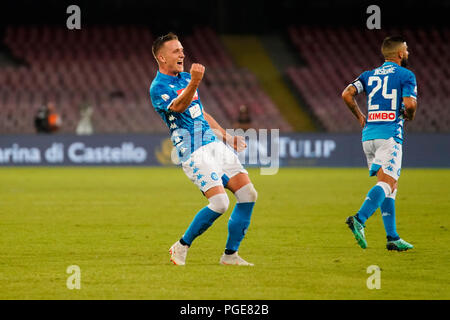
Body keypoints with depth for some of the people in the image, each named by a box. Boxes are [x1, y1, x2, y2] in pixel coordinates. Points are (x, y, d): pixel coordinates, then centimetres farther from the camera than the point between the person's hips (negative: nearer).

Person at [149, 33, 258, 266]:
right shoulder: (158, 87, -9)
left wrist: (226, 136, 29)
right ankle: (182, 246, 0)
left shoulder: (186, 78, 18)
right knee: (219, 202, -20)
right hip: (193, 153, -8)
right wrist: (194, 83, -46)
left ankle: (230, 254, 6)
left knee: (248, 194, -4)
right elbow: (178, 107, -30)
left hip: (214, 144, 8)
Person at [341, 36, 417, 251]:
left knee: (390, 185, 11)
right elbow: (409, 104, -13)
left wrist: (360, 117, 17)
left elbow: (347, 94, 5)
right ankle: (359, 220, -36)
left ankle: (392, 238, 7)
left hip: (369, 134, 7)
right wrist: (409, 116, 10)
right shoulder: (406, 75, 0)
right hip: (389, 134, -7)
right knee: (387, 183, -15)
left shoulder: (369, 75, 17)